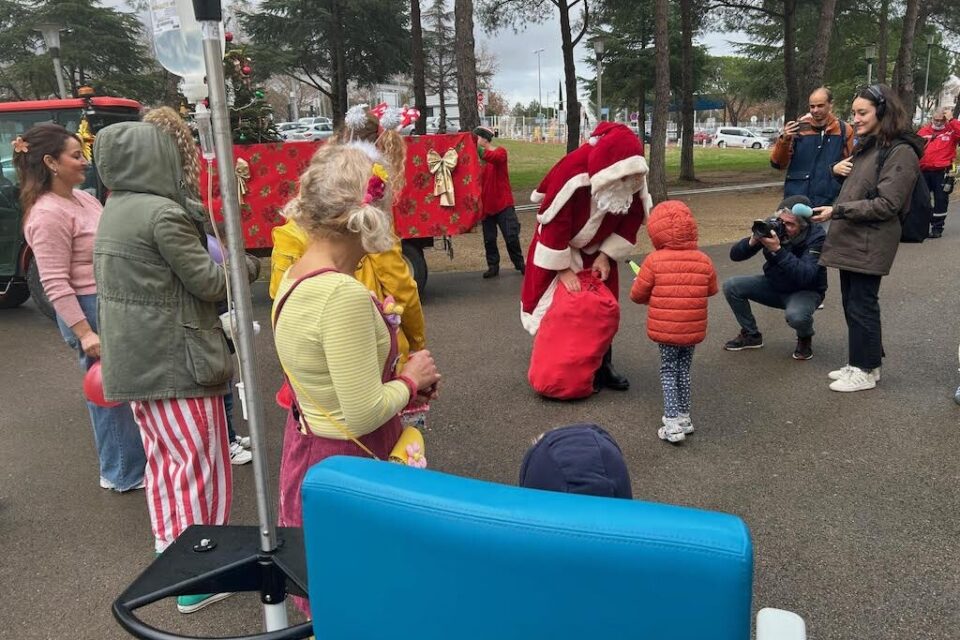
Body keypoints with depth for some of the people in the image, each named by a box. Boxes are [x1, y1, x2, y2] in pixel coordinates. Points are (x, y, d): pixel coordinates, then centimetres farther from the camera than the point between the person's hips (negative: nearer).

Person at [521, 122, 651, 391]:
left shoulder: (634, 177, -19)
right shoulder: (572, 172, -35)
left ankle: (602, 366, 16)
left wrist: (607, 255, -12)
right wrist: (563, 268, -24)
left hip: (597, 249, 4)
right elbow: (554, 223, -29)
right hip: (559, 248, -4)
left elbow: (632, 218, -6)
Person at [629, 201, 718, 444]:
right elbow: (712, 290, 11)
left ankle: (672, 422, 2)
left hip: (665, 330, -3)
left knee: (668, 372, 8)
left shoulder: (654, 261, -14)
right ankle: (684, 417, 28)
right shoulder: (703, 260, -3)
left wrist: (652, 297, 15)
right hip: (693, 330, 3)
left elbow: (637, 295, -7)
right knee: (684, 371, 19)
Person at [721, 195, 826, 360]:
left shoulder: (816, 236, -25)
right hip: (774, 285, 5)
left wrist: (778, 250, -45)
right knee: (731, 286, -14)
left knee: (796, 315, -37)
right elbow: (734, 255, -13)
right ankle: (751, 334, 8)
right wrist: (752, 241, -34)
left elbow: (805, 277, -40)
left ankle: (805, 339, 2)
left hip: (805, 291, -5)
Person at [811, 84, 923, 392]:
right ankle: (858, 361, 26)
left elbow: (886, 204, -19)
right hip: (849, 240, 9)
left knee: (862, 306, -1)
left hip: (869, 245, -9)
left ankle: (866, 370, 11)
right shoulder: (867, 146, 16)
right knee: (852, 305, 14)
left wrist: (837, 211, -21)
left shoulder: (901, 152, -13)